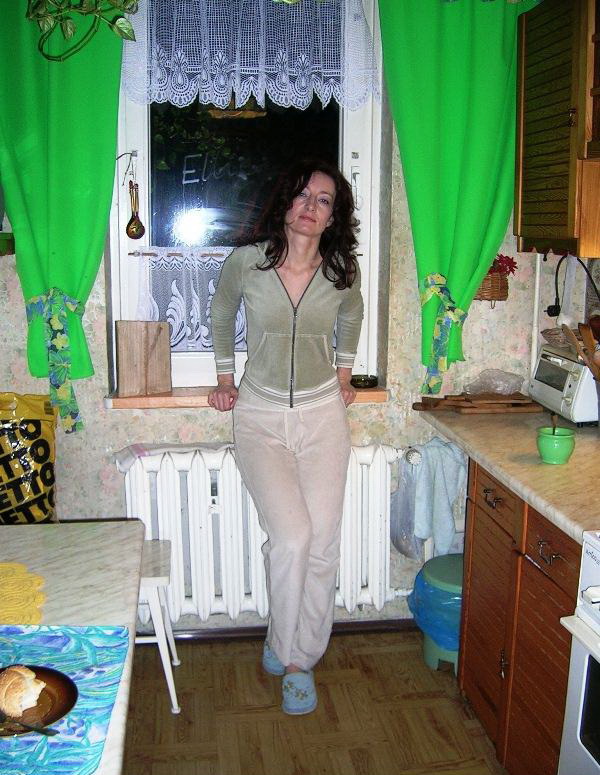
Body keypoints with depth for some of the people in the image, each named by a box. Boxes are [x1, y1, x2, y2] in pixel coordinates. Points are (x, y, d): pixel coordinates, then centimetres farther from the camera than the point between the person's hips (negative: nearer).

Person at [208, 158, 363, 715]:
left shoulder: (343, 271, -4)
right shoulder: (247, 261, -9)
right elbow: (221, 315, 11)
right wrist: (225, 377, 14)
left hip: (323, 413, 2)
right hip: (261, 416, -2)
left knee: (322, 544, 1)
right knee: (291, 536, -16)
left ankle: (300, 656, 21)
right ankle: (288, 650, 11)